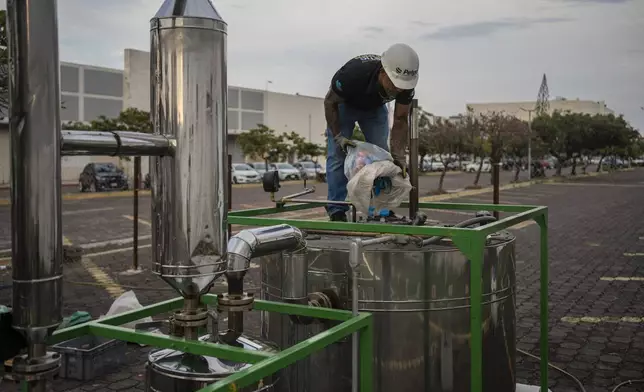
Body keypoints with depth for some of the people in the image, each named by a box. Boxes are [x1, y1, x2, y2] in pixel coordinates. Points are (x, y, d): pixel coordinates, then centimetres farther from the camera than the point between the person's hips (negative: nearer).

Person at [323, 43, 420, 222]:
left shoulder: (405, 82, -32)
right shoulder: (353, 73, -43)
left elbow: (400, 120, -20)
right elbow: (330, 102, -24)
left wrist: (399, 156, -30)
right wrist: (337, 137, -28)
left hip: (375, 107, 3)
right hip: (344, 104, -3)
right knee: (337, 155, -11)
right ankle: (337, 212, -6)